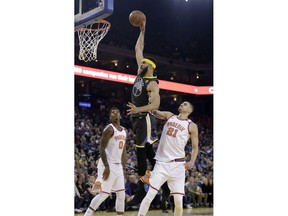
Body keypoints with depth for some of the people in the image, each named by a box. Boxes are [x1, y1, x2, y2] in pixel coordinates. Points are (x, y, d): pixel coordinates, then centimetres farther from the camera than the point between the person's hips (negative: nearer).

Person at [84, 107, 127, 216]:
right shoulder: (109, 129, -11)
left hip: (118, 166, 8)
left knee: (121, 194, 7)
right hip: (108, 165, -8)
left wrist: (124, 168, 14)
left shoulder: (124, 131, 14)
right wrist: (106, 166, -22)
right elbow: (102, 148, -16)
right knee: (104, 193, -8)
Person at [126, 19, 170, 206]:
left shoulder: (153, 83, -13)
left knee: (141, 154, -7)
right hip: (137, 119, 9)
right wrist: (142, 31, 13)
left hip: (145, 120, -9)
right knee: (148, 152, 12)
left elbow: (156, 104, -24)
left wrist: (139, 109, -35)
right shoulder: (140, 74, 10)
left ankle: (141, 192, -1)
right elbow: (138, 49, 15)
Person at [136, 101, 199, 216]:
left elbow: (195, 147, 5)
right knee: (150, 195, -6)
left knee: (178, 200, -3)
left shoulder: (192, 126, 5)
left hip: (177, 164, -1)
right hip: (161, 163, 2)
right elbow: (155, 112, 6)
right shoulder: (169, 116, 13)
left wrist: (192, 161, -10)